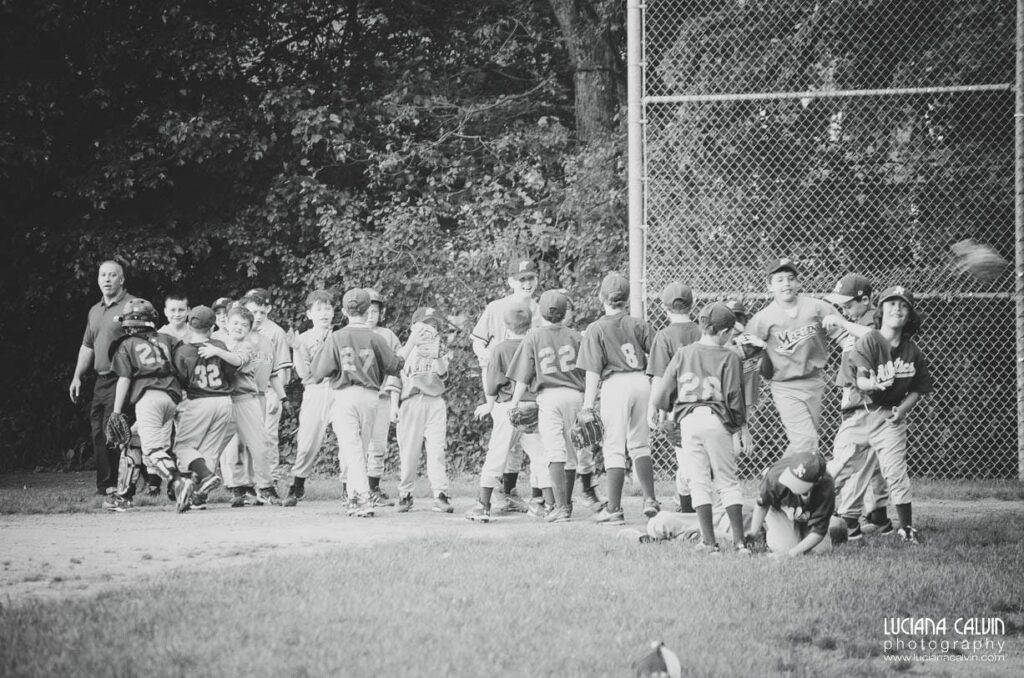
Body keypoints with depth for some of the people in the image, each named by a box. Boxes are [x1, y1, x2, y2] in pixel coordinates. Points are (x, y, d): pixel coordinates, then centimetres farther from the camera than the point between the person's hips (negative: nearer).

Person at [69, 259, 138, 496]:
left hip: (122, 379, -8)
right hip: (100, 380, 8)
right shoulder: (95, 311, 20)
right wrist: (77, 376, 19)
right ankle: (105, 484, 7)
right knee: (98, 432, 4)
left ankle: (112, 483, -10)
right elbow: (87, 347, 26)